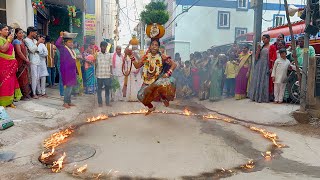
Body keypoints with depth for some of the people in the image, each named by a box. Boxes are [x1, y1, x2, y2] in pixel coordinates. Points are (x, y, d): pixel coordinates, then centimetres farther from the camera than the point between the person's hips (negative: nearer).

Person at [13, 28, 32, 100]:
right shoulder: (16, 41, -7)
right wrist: (26, 59, -7)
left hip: (24, 62, 8)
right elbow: (19, 52, -15)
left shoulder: (22, 41, 17)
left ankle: (26, 94, 15)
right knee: (22, 78, -5)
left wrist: (27, 59, 1)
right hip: (20, 62, -8)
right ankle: (23, 95, 2)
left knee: (26, 78, 9)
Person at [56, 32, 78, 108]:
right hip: (66, 70, -8)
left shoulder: (72, 50, 16)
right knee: (68, 86, -8)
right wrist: (61, 36, -17)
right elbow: (57, 44, -27)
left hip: (72, 71, 8)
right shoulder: (63, 49, -7)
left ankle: (69, 101, 21)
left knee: (71, 86, 12)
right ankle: (65, 102, 1)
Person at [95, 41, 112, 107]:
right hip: (99, 75, -1)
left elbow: (110, 65, 11)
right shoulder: (97, 54, 3)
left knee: (107, 88, 5)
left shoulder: (109, 55, 9)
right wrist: (95, 73, 1)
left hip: (107, 75, 2)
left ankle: (107, 102, 15)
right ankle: (100, 102, 13)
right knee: (99, 89, 5)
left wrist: (111, 72, 5)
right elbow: (95, 64, 6)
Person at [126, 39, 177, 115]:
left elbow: (174, 64, -9)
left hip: (158, 80, -3)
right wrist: (131, 55, -7)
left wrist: (168, 73, -20)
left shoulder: (162, 57, -8)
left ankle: (164, 98, -2)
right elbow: (137, 66, 0)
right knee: (141, 96, -9)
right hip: (148, 82, 4)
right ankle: (151, 107, 23)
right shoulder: (146, 57, 2)